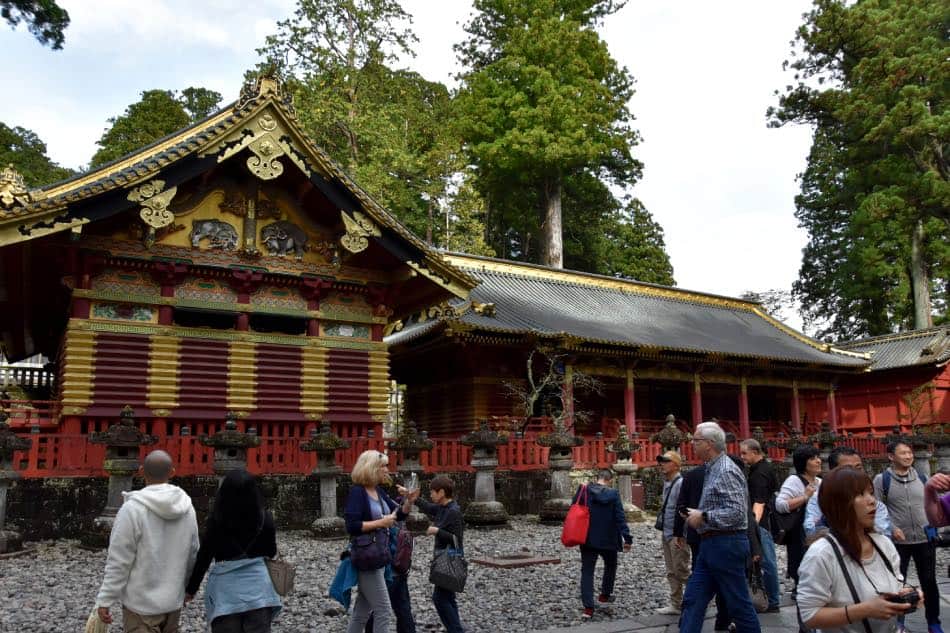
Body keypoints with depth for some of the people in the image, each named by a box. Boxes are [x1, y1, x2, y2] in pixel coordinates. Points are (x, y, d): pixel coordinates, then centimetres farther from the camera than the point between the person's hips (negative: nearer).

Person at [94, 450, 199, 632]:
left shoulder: (132, 508, -17)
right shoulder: (187, 507, -2)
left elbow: (119, 561, -16)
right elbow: (192, 555, 6)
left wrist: (104, 600, -6)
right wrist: (187, 587, 20)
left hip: (141, 603, -5)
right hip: (173, 600, 5)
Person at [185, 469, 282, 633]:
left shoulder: (216, 520, -10)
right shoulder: (265, 518, -4)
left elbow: (203, 557, -5)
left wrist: (191, 589, 7)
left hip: (226, 590, -1)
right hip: (258, 586, 2)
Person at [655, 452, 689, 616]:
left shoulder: (681, 483, -17)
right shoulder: (666, 483, 12)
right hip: (666, 534, 9)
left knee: (681, 572, -4)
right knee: (672, 573, 13)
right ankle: (676, 605, 20)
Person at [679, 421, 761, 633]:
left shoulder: (726, 471, -17)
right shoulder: (712, 469, 13)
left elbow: (736, 512, -24)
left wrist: (703, 516, -17)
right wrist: (698, 515, 7)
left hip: (726, 545, -10)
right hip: (710, 544, 10)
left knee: (738, 602, 4)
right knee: (692, 600, 8)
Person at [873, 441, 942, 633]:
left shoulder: (921, 478, 6)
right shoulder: (882, 480, -7)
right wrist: (891, 528, -18)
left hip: (925, 539, 3)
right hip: (898, 542, -3)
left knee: (929, 582, 13)